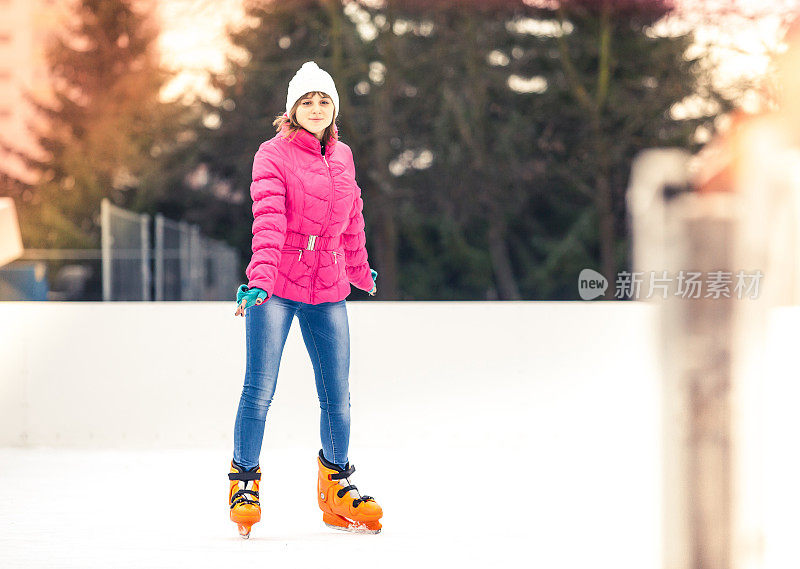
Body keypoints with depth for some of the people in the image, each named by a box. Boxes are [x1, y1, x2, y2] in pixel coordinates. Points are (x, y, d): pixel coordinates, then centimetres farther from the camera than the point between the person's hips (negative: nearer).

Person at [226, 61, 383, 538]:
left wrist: (360, 270, 33)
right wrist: (261, 277, -31)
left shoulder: (343, 156, 12)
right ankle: (244, 484, 9)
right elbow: (268, 218, -20)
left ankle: (337, 490, 21)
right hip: (275, 288, -4)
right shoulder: (273, 155, -6)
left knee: (338, 396, 4)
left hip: (328, 292, 5)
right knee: (259, 390, -8)